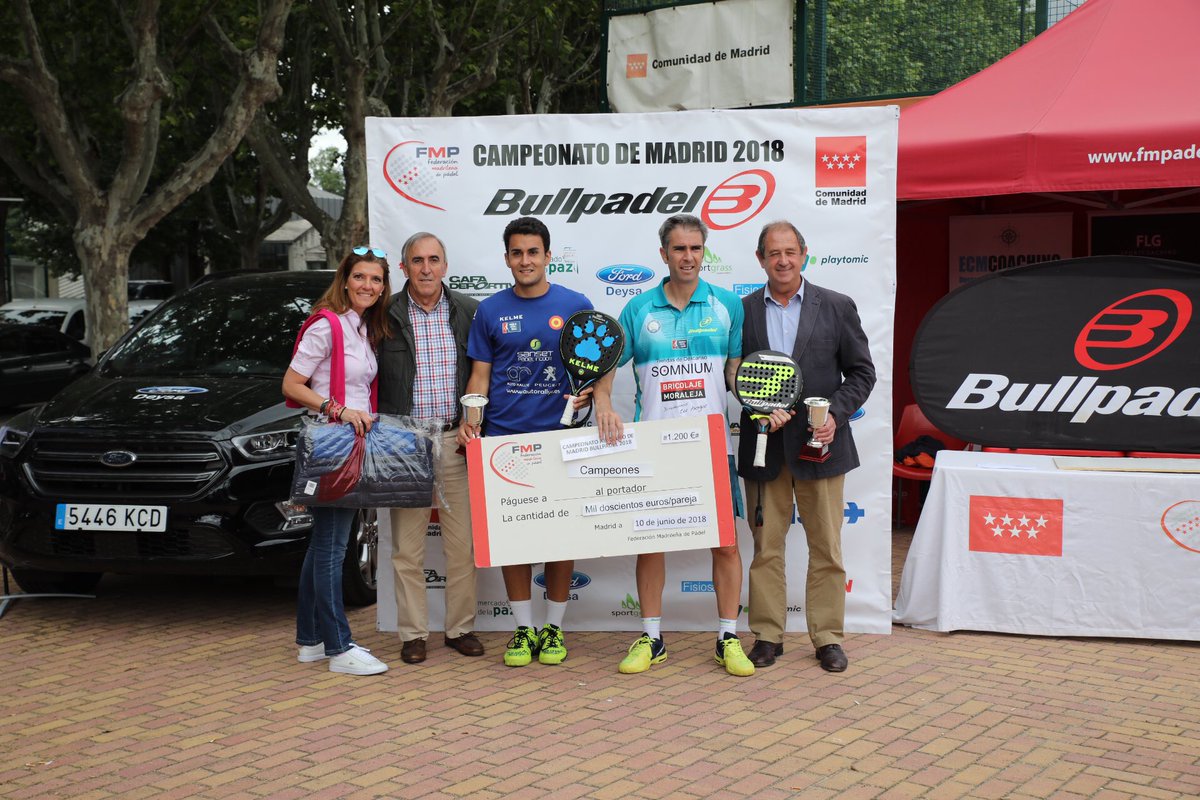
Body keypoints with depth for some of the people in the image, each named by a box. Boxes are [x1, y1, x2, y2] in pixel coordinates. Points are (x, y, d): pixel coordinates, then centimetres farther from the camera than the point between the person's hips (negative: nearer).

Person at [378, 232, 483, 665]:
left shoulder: (469, 311, 6)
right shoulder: (386, 316, 2)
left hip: (456, 439, 1)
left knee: (462, 543, 6)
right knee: (407, 545, 3)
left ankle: (460, 628, 18)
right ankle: (413, 633, 13)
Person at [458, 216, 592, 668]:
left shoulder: (575, 306, 4)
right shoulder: (490, 310, 7)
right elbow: (480, 375, 8)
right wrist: (470, 419, -8)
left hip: (559, 436, -1)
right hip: (503, 439, 1)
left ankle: (554, 628, 18)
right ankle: (524, 629, 17)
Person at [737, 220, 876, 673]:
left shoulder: (837, 307, 3)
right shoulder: (743, 311, 5)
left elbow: (861, 372, 4)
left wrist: (836, 414, -10)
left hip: (819, 444, 0)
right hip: (764, 448, 1)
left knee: (826, 547, 5)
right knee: (766, 546, 6)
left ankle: (827, 637, 17)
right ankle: (767, 636, 17)